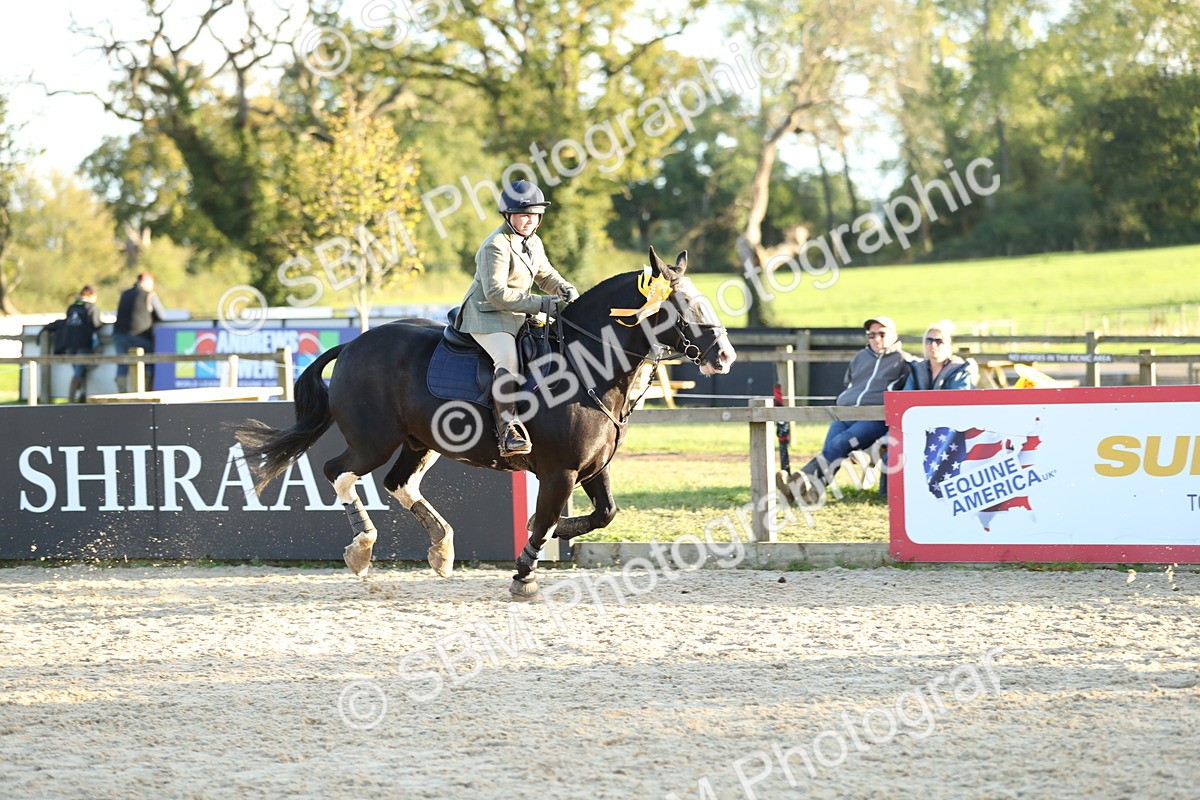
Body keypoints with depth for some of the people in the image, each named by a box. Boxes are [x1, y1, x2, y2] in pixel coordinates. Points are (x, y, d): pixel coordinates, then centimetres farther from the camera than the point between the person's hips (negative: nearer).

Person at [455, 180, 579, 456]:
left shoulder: (533, 243, 11)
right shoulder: (496, 246, -18)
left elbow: (546, 276, 22)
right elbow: (496, 293, -24)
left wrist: (566, 291, -2)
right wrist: (542, 304, -26)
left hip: (518, 317, 9)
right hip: (487, 316, -9)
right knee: (509, 359, -31)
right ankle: (507, 430, -37)